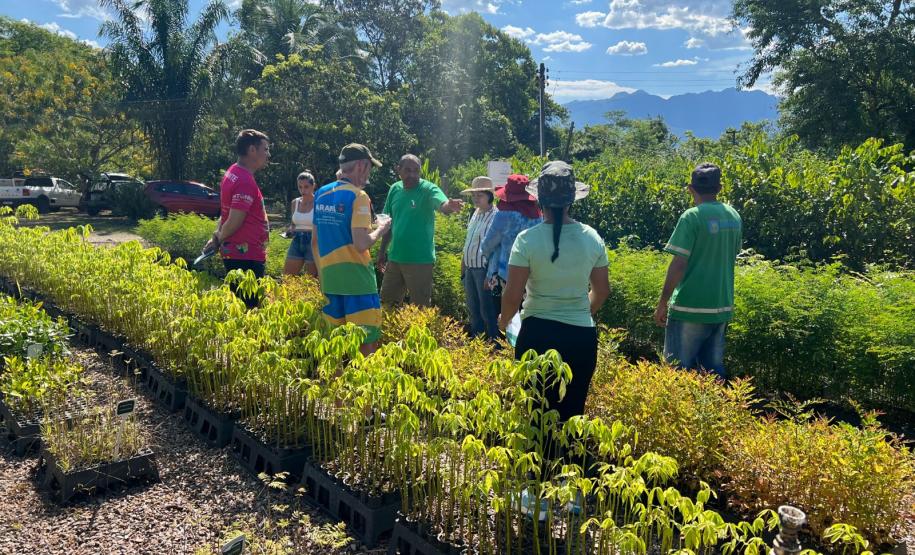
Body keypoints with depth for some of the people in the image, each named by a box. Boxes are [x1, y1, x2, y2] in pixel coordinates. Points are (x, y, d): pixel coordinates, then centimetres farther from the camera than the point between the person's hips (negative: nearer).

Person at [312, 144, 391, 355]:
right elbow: (361, 244, -20)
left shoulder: (321, 194, 10)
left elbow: (315, 241, 15)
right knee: (367, 341, 0)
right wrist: (381, 228, -3)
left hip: (329, 278, 7)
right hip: (356, 279, -7)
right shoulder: (358, 196, -12)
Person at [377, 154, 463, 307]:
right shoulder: (395, 189, 5)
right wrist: (382, 251, 15)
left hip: (420, 260, -5)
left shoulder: (428, 189, -12)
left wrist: (450, 206, -56)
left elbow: (443, 205, -33)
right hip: (394, 258, 6)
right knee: (387, 303, 19)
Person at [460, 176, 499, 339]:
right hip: (470, 269, 9)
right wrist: (463, 265, 17)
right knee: (473, 309, 17)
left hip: (484, 269, -9)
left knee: (488, 311, -1)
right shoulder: (476, 214, 12)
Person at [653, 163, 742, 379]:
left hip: (690, 307, -6)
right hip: (722, 306, 7)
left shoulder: (692, 217, -13)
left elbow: (679, 264, -16)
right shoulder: (734, 217, 7)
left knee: (679, 370, 3)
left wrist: (662, 302, -10)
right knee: (714, 370, 15)